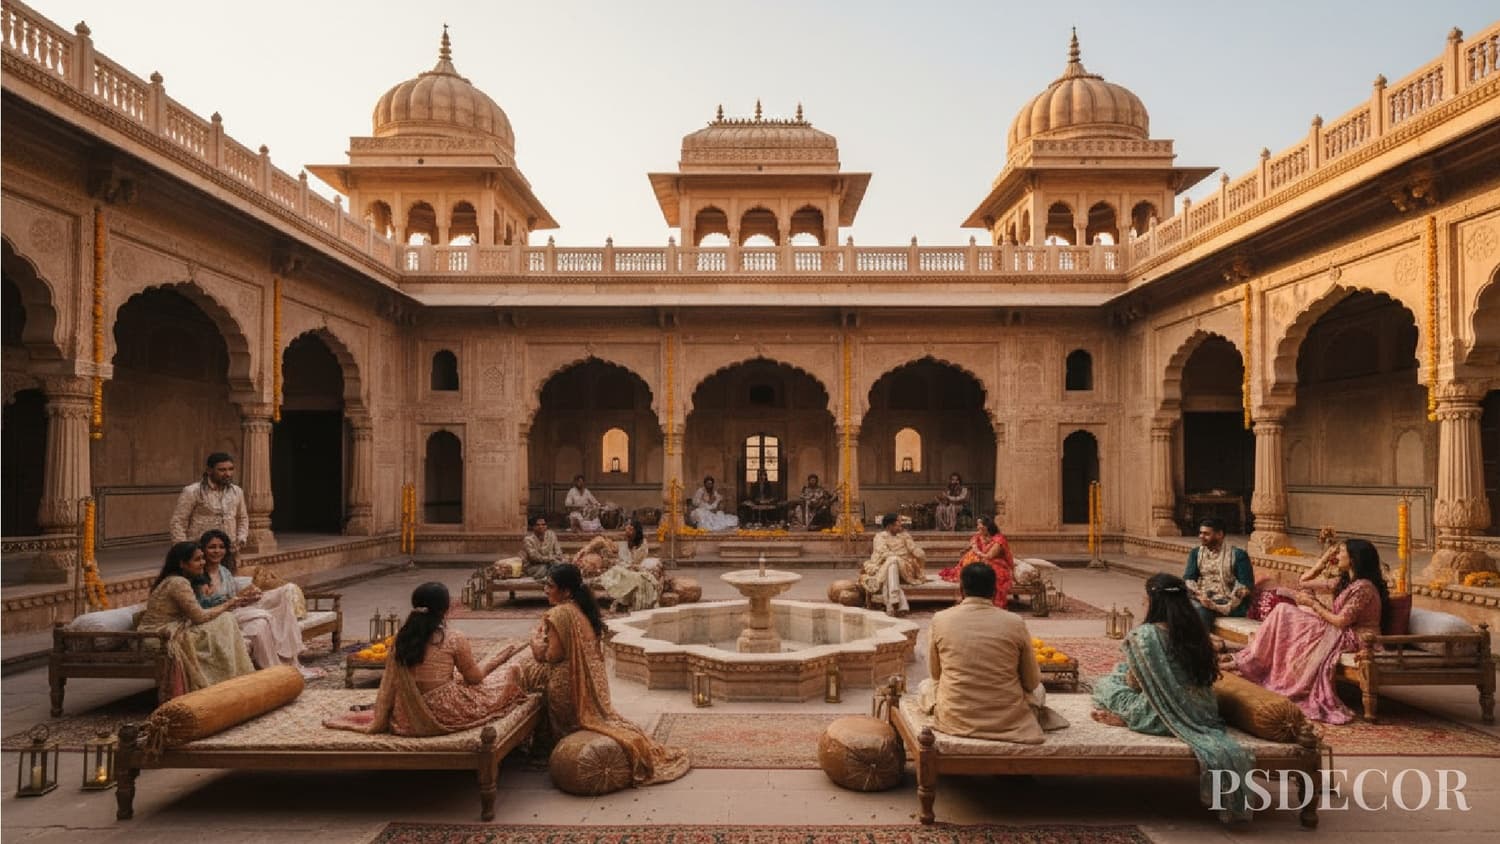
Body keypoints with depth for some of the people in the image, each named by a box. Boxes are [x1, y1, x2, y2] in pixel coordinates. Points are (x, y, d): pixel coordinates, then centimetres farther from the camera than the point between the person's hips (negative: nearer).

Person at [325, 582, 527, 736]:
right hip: (445, 717, -6)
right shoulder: (454, 639, -15)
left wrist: (379, 721, 11)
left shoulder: (402, 640, -3)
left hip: (408, 721, 6)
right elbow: (474, 678, -2)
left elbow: (388, 685, 1)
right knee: (508, 678, 10)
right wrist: (501, 656, 14)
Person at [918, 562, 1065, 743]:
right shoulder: (1014, 622, -7)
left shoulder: (941, 619, -5)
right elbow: (1032, 682, 4)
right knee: (1038, 689, 31)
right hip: (1008, 721, 1)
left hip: (955, 720, -1)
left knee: (925, 686, 29)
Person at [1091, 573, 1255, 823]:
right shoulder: (1195, 631, 4)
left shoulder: (1145, 635, -16)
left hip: (1165, 716, -7)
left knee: (1105, 684, 12)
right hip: (1200, 712, 7)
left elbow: (1134, 683, -8)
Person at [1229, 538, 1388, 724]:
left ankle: (1245, 662, -8)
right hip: (1337, 632, 9)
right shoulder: (1346, 582, 14)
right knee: (1283, 610, -4)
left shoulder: (1363, 587, -16)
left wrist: (1312, 603, -8)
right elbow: (1306, 582, 19)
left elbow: (1340, 621, -20)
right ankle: (1245, 661, -9)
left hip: (1352, 638, -9)